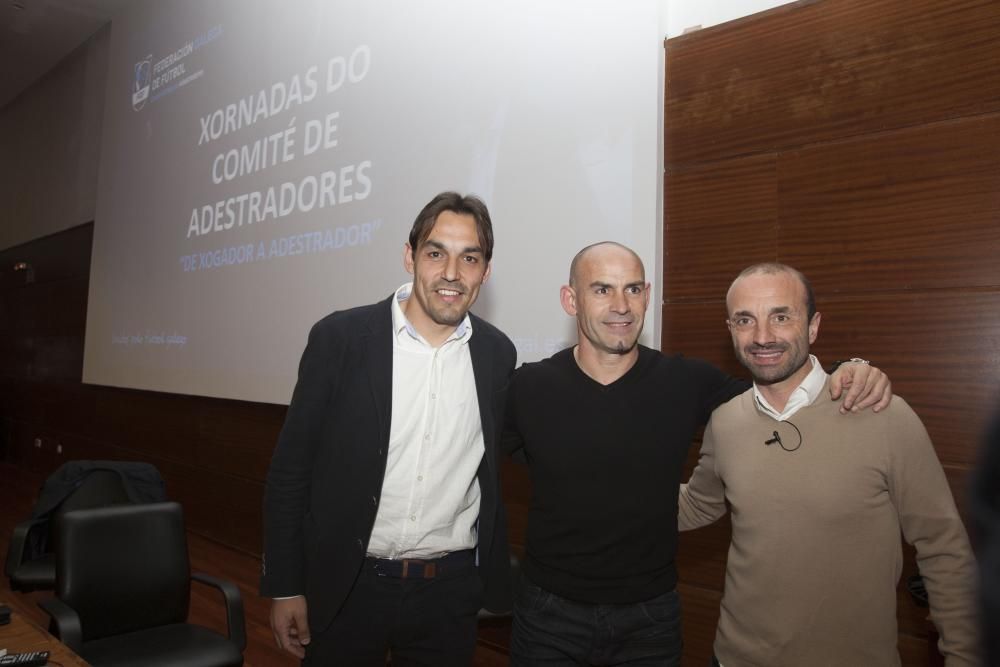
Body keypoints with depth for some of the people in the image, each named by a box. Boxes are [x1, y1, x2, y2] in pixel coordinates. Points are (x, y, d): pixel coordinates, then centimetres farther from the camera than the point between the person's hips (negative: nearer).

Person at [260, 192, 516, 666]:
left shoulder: (497, 353, -2)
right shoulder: (340, 337, -11)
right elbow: (290, 468, -5)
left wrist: (493, 573, 10)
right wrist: (285, 587, -4)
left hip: (451, 591, 2)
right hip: (348, 586, -2)